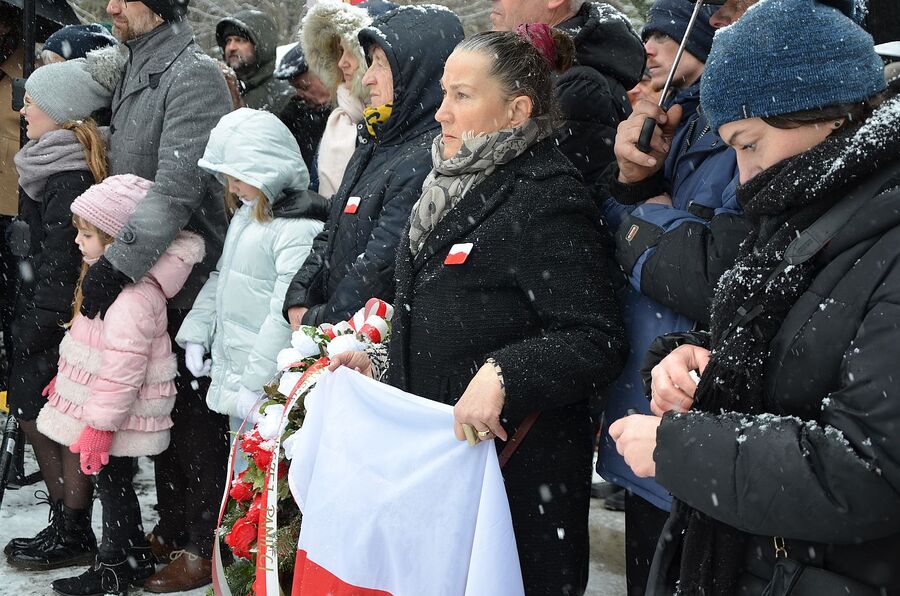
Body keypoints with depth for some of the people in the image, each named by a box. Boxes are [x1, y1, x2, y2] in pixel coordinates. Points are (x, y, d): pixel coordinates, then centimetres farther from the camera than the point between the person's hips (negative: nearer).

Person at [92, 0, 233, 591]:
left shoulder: (195, 74, -15)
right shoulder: (134, 72, 13)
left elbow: (177, 188, -25)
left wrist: (116, 264, -28)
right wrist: (106, 260, 9)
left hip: (187, 282, -9)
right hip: (143, 279, 9)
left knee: (196, 414, 2)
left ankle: (204, 548, 15)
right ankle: (172, 530, 31)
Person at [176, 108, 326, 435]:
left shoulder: (299, 230, -19)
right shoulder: (244, 215, 12)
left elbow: (287, 314, -22)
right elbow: (220, 278, 19)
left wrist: (255, 383, -21)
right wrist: (196, 334, 9)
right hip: (230, 370, 9)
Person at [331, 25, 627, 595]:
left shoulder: (549, 200, -17)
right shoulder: (457, 186, 11)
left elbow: (596, 342, -22)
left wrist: (501, 375, -33)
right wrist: (380, 359, 17)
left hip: (515, 466, -9)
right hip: (434, 451, 9)